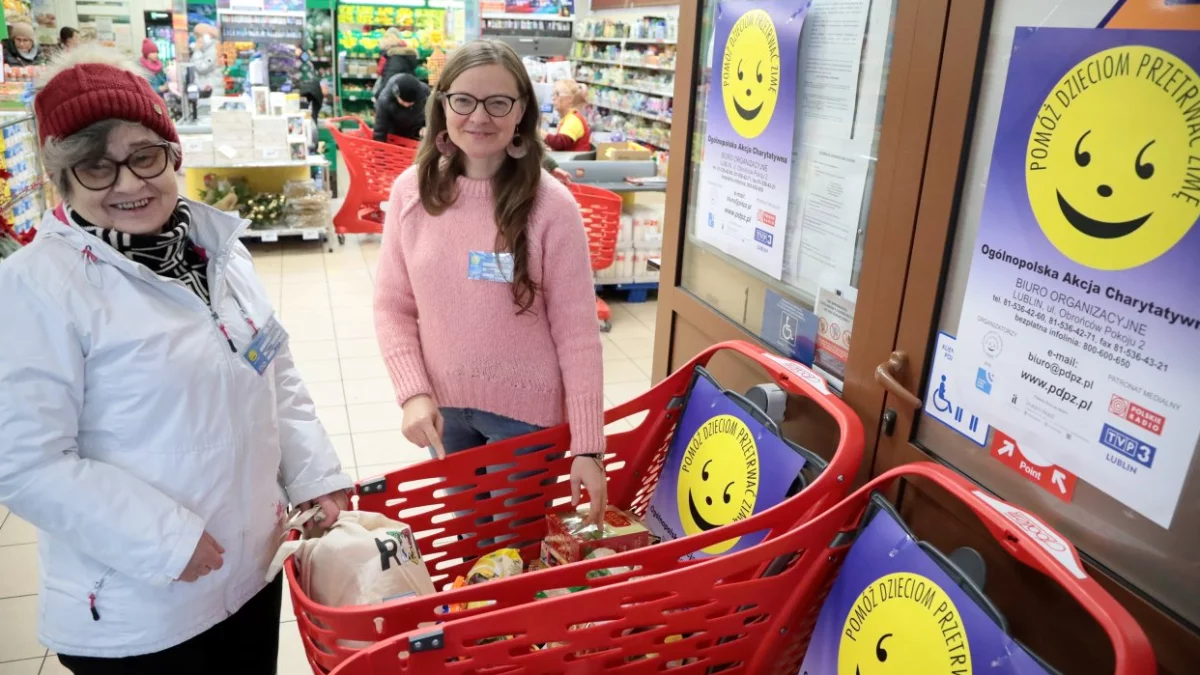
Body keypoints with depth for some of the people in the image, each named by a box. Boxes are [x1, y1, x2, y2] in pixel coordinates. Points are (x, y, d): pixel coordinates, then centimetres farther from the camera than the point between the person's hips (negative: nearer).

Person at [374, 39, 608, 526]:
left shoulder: (550, 206, -17)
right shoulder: (412, 192, -7)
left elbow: (577, 333, -15)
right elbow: (393, 307, 0)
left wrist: (588, 445, -15)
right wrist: (412, 392, -12)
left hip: (523, 410, -3)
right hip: (442, 405, 4)